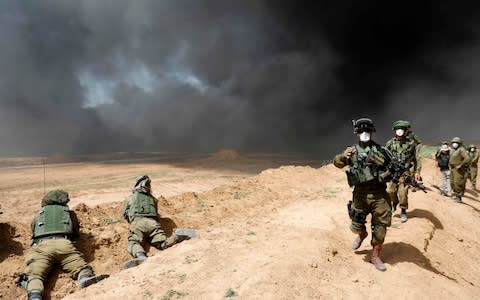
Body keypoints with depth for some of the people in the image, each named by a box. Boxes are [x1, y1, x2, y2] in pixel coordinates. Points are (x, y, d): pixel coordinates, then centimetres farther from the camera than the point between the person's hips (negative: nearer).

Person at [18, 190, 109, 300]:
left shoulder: (39, 214, 32)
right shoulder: (69, 212, 29)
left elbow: (33, 232, 46)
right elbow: (77, 233, 40)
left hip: (41, 245, 1)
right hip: (64, 244, -1)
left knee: (34, 274, -14)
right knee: (80, 265, -12)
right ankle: (85, 277, -46)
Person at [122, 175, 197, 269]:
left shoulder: (129, 198, 28)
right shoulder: (153, 199, 33)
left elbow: (125, 215, 37)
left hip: (137, 222, -2)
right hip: (153, 222, 2)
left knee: (133, 243, -18)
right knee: (164, 244, -11)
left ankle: (141, 257, -52)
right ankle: (178, 236, -42)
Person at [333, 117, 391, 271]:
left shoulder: (380, 150, 4)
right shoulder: (353, 150, 5)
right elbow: (337, 162, -6)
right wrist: (344, 156, -29)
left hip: (379, 194, 0)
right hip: (360, 194, 0)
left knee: (380, 228, 4)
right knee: (356, 225, 9)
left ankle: (376, 256, 22)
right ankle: (362, 234, 45)